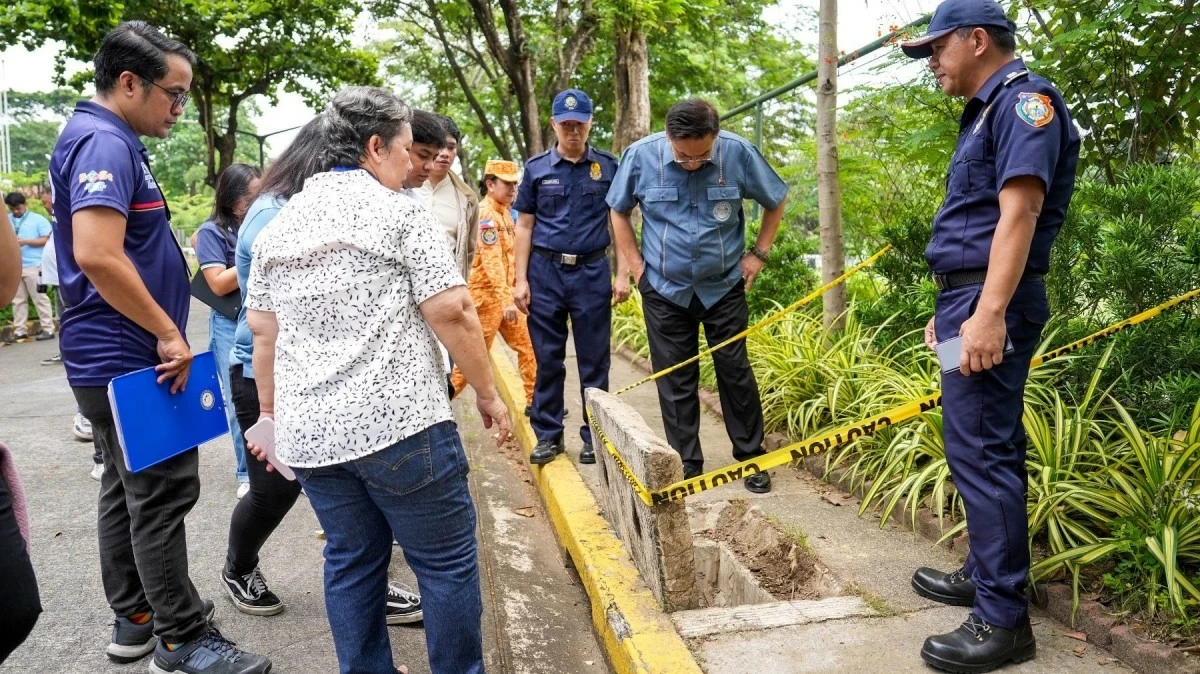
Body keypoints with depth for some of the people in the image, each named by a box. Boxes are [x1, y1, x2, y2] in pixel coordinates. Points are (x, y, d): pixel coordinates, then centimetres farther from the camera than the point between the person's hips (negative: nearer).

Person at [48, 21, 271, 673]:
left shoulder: (106, 140, 14)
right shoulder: (104, 143, -18)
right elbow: (98, 256, -31)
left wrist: (157, 332, 21)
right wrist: (168, 332, -21)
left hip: (114, 358, 11)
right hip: (131, 361, -11)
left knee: (127, 490, 17)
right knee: (161, 497, -3)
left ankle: (134, 619, 29)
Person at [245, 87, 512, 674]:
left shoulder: (279, 224, 13)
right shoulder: (397, 211, -5)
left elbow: (262, 330, 15)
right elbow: (450, 312, -11)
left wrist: (270, 415, 23)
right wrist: (487, 393, -2)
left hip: (308, 433, 7)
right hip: (398, 425, -7)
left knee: (351, 562, 17)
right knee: (447, 562, 6)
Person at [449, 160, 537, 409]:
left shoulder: (504, 212, 13)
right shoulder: (486, 214, -17)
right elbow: (492, 261, -25)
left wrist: (511, 294, 17)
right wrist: (506, 300, -30)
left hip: (505, 294, 9)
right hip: (487, 295, -9)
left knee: (527, 345, 8)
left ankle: (534, 400, 15)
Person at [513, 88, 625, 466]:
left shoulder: (607, 166, 5)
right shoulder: (536, 168, 5)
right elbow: (524, 226, 6)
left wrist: (622, 274, -1)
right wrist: (520, 280, 0)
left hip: (592, 271, 0)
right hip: (545, 271, 1)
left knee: (594, 361, 4)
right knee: (548, 360, 5)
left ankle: (593, 436, 15)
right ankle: (548, 435, 17)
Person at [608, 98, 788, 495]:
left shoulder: (739, 153, -13)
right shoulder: (640, 156, -12)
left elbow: (776, 202, 5)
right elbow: (619, 211, 5)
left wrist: (759, 253, 0)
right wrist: (636, 266, -1)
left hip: (725, 287, 0)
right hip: (664, 289, 1)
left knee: (735, 372, 6)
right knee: (675, 381, 5)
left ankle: (751, 458, 21)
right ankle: (686, 466, 18)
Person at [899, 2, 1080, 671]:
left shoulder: (1024, 99, -10)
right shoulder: (987, 112, 21)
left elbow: (1019, 213, -22)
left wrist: (989, 312, -29)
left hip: (990, 303, -10)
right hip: (970, 297, 10)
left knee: (981, 450, -9)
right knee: (985, 445, 15)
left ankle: (1004, 619, -2)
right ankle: (987, 574, 28)